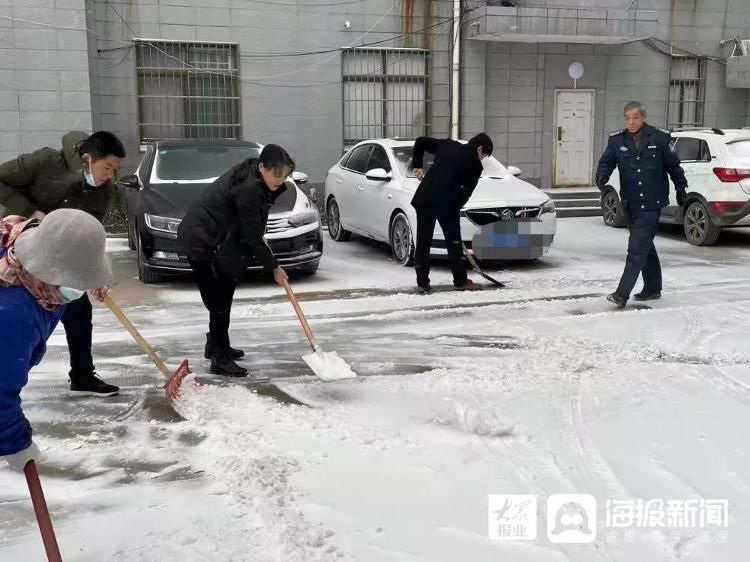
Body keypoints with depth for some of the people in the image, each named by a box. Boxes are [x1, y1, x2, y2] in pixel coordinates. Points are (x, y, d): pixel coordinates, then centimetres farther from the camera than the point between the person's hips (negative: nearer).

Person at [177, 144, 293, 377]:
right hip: (202, 242, -10)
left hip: (212, 237, 10)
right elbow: (251, 236, -22)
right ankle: (220, 359, -4)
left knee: (223, 296, 20)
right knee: (219, 300, -9)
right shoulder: (248, 189, -28)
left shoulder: (252, 174, 0)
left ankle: (216, 345, 35)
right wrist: (274, 266, -14)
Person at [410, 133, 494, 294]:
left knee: (423, 242, 9)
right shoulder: (475, 166, 6)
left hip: (424, 198, 4)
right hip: (447, 202, -4)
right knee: (454, 243, 9)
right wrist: (455, 208, 14)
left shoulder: (447, 144, 19)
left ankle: (422, 283, 11)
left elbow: (420, 142, 19)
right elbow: (466, 192, 4)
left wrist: (417, 165, 21)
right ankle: (461, 281, 17)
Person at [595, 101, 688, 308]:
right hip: (630, 204, 4)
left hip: (651, 204, -4)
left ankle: (623, 293, -13)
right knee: (645, 246, 16)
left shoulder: (660, 138, -4)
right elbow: (606, 162, 1)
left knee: (637, 248, -10)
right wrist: (602, 178, -21)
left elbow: (673, 165, 6)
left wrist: (680, 188, 14)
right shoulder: (616, 140, 3)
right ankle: (653, 288, 29)